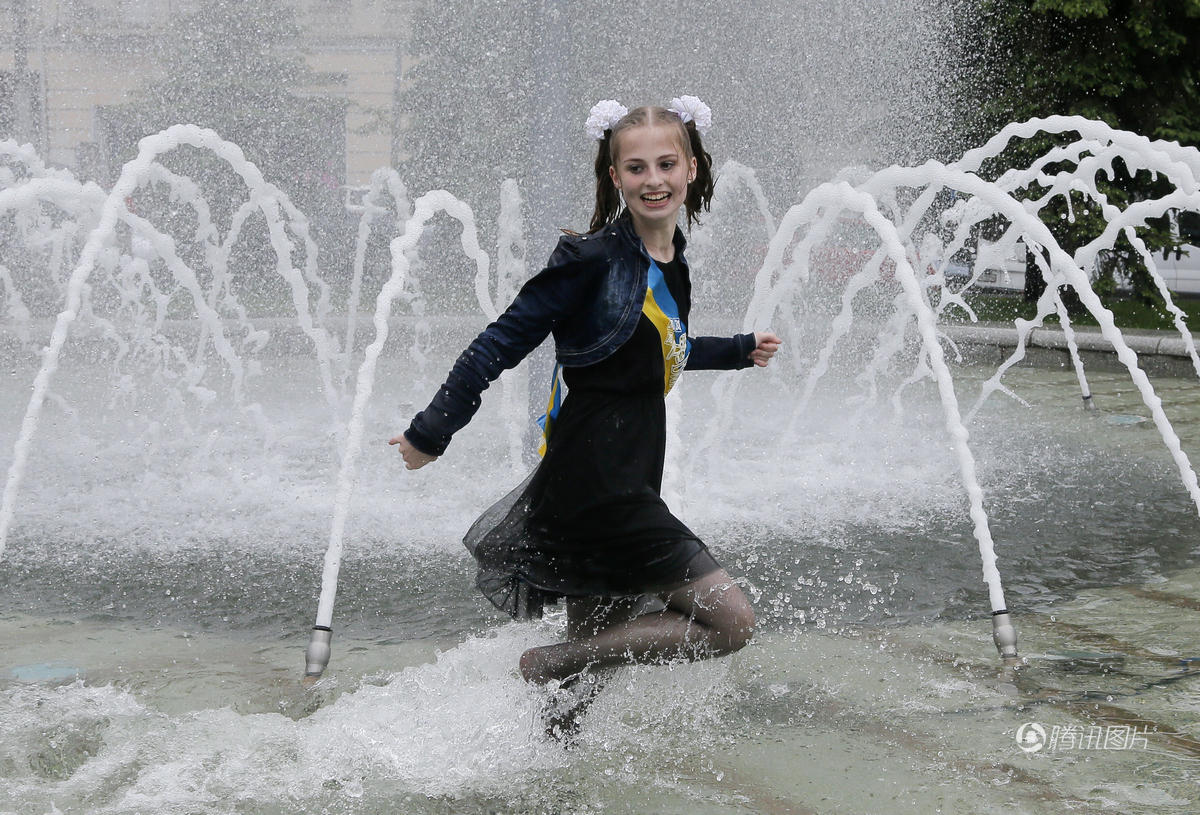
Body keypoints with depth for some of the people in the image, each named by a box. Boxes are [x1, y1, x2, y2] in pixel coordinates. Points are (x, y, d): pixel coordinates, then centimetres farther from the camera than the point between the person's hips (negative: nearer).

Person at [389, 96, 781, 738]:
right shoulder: (593, 259, -13)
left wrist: (739, 350, 42)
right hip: (594, 484, -9)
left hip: (628, 484, 9)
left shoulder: (672, 263, 12)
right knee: (732, 622, -8)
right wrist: (432, 432, -10)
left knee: (593, 658, 13)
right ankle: (546, 664, -5)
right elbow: (504, 342, -11)